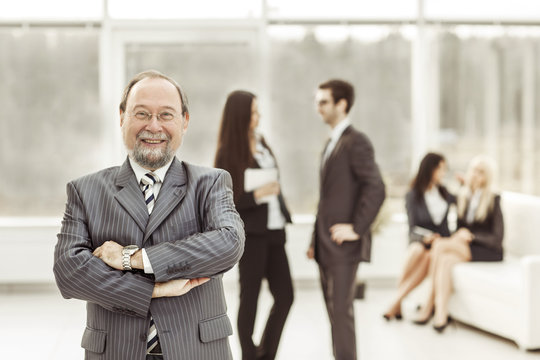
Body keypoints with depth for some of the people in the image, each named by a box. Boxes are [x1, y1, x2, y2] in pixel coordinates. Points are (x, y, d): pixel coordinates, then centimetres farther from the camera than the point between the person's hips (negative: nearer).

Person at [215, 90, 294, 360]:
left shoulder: (261, 143, 12)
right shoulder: (228, 153, -8)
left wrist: (282, 214, 18)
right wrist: (257, 195, -21)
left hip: (273, 231, 7)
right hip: (250, 234, -7)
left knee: (285, 296, 6)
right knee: (250, 298, 3)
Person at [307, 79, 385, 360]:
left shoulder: (356, 142, -10)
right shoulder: (332, 143, 19)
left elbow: (376, 189, -20)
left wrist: (356, 229, -18)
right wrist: (316, 241, 17)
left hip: (343, 244, -9)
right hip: (326, 246, 9)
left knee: (341, 309, -8)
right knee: (334, 308, 12)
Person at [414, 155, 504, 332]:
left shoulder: (493, 201, -5)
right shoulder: (462, 196, 12)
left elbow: (497, 239, -8)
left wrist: (471, 236, -20)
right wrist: (457, 237, -10)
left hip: (489, 252, -5)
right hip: (464, 250, 5)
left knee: (440, 245, -28)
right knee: (446, 260, -30)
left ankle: (429, 306, -28)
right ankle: (441, 315, -36)